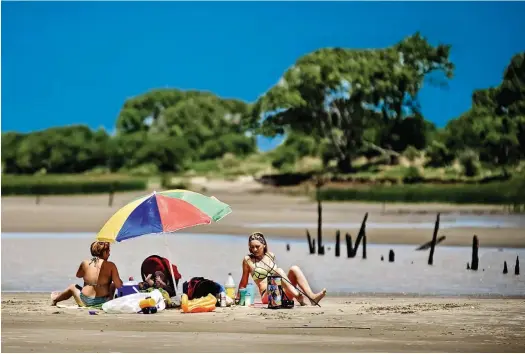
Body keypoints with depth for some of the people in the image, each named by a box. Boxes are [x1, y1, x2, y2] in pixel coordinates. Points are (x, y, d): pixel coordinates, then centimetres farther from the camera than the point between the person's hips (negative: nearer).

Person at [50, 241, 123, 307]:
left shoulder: (85, 263, -4)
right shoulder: (110, 266, -12)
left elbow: (78, 275, 16)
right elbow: (119, 285, -12)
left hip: (86, 302, 1)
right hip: (104, 302, -1)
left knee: (72, 287, 34)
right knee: (113, 285, 31)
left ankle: (55, 299, 60)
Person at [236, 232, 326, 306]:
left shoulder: (271, 256, 17)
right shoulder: (248, 260, 4)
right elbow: (244, 282, 11)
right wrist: (238, 298, 12)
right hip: (268, 295, -5)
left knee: (294, 269, -18)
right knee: (279, 271, -30)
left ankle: (312, 296, -39)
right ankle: (299, 298, -55)